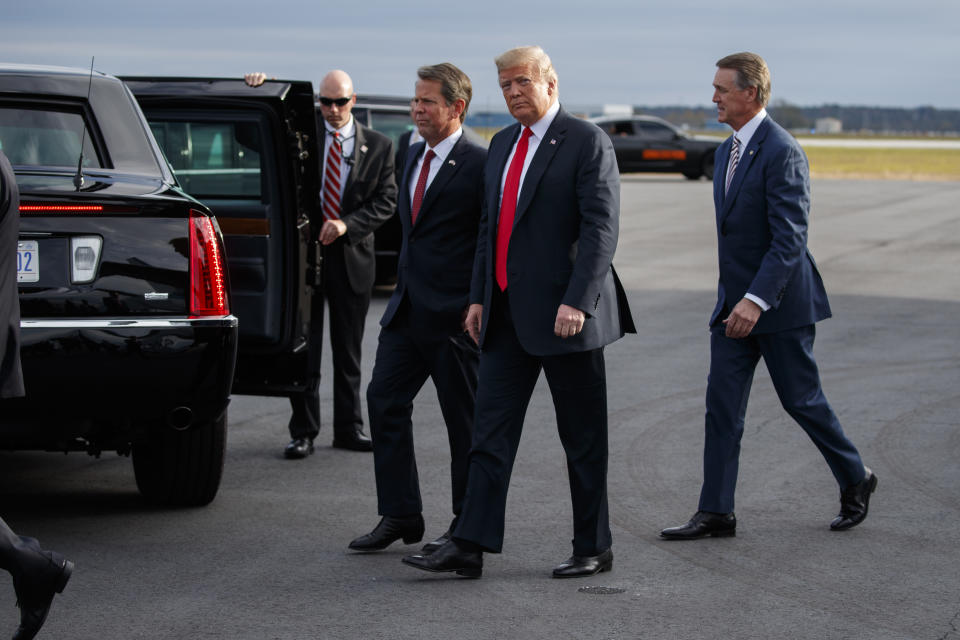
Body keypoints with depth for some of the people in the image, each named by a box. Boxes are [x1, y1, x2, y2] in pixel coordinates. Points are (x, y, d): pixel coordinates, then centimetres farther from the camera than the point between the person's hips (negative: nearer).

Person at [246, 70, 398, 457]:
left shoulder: (378, 147, 5)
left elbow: (386, 201, 0)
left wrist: (346, 224, -14)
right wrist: (258, 90, -11)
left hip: (352, 255, 1)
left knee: (348, 349, 8)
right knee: (303, 347, 1)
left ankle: (348, 428, 16)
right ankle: (303, 432, 6)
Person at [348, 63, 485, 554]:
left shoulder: (479, 165, -12)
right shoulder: (414, 155, 12)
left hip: (454, 314, -8)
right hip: (407, 309, 8)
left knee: (464, 420, 3)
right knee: (384, 401, 4)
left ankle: (468, 525, 15)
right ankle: (399, 516, 12)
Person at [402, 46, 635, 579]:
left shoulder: (586, 142, -8)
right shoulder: (502, 144, 15)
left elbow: (601, 228, -15)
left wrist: (577, 301, -22)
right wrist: (479, 297, 13)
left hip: (564, 314, -7)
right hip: (507, 315, 7)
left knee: (583, 437, 3)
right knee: (491, 430, 2)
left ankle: (594, 549, 13)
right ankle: (469, 546, 0)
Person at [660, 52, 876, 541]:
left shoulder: (782, 152, -18)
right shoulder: (728, 150, 11)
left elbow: (790, 239, -23)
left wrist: (756, 299, -30)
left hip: (779, 303, -8)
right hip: (735, 303, 8)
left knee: (801, 400, 4)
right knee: (721, 405, 2)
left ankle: (855, 481, 26)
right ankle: (716, 512, 3)